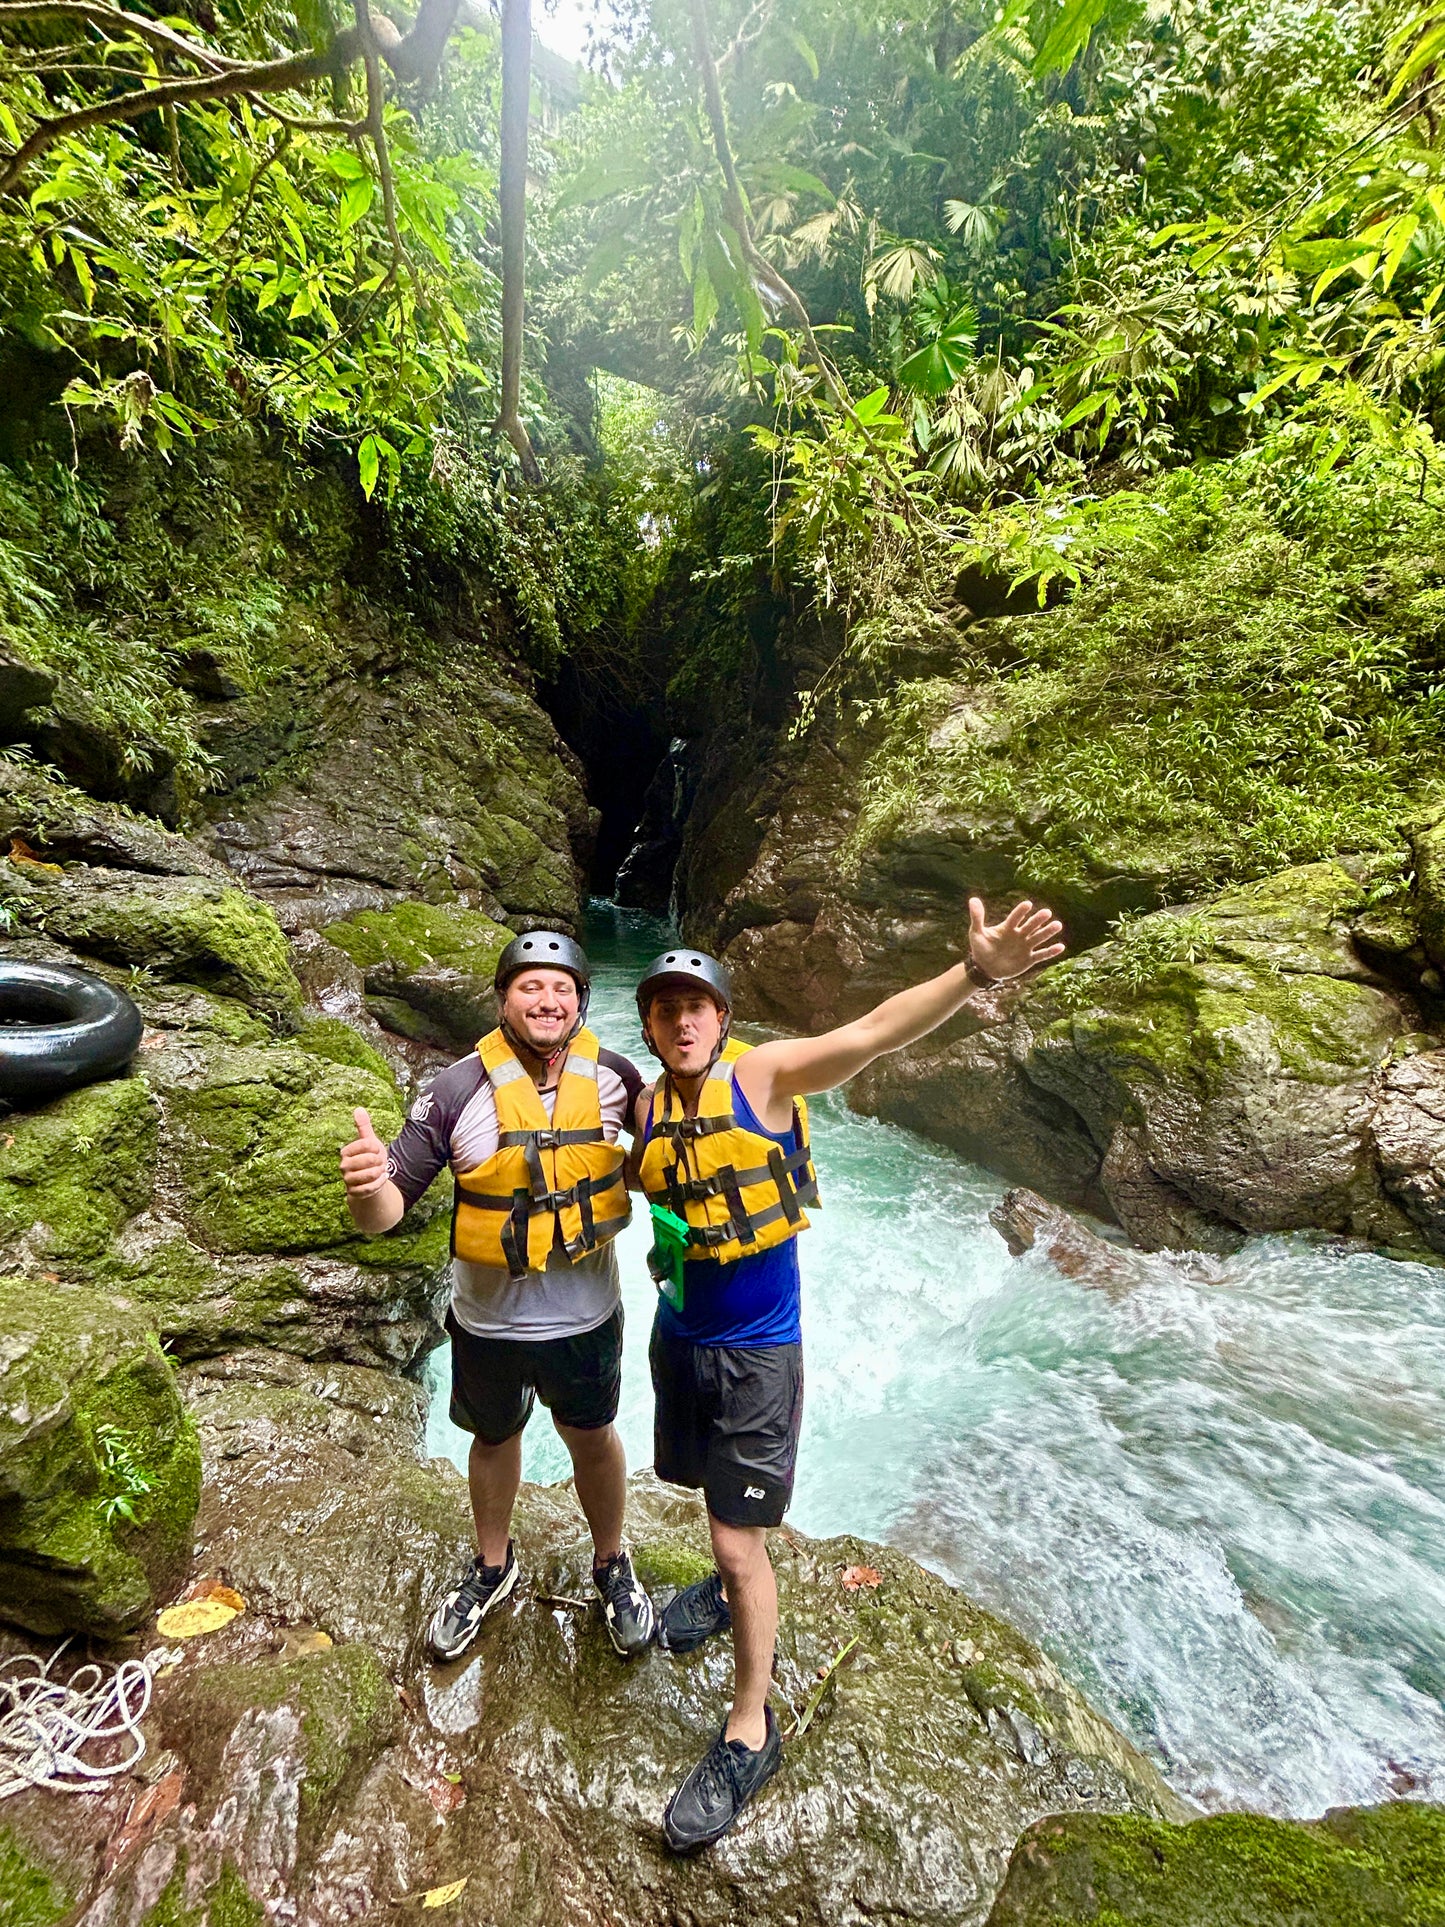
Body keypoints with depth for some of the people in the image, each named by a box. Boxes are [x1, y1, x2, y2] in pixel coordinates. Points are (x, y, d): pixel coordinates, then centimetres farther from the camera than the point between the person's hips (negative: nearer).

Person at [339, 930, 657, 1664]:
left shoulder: (615, 1078, -15)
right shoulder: (457, 1091, -21)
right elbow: (389, 1209, -20)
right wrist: (367, 1184, -42)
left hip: (585, 1314, 0)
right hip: (488, 1319, 0)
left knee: (592, 1438, 22)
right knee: (493, 1438, 26)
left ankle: (611, 1564, 51)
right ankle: (492, 1568, 55)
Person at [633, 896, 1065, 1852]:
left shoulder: (763, 1074, -19)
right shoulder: (649, 1110, -3)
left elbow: (871, 1032, -36)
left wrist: (975, 972, -48)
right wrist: (662, 1238, -4)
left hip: (757, 1350, -5)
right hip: (680, 1335, 6)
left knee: (742, 1538, 4)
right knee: (721, 1497, 27)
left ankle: (751, 1734, 28)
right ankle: (728, 1587, 58)